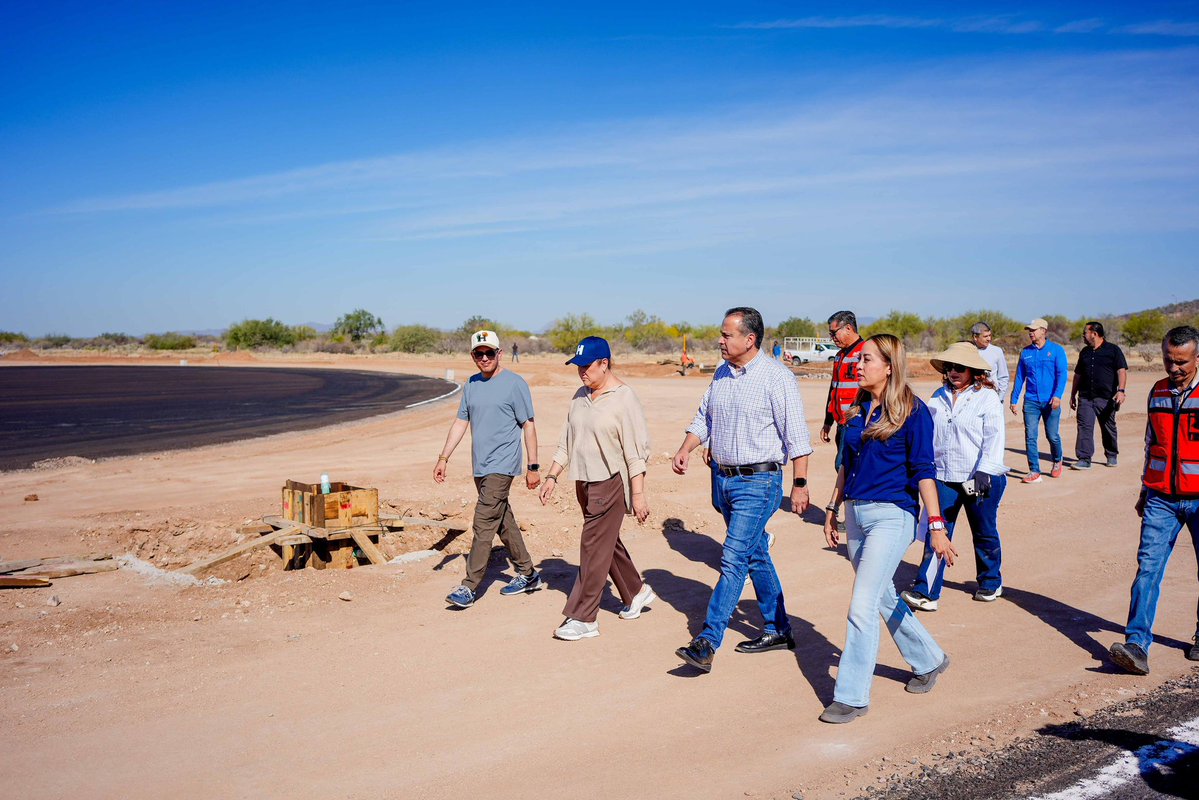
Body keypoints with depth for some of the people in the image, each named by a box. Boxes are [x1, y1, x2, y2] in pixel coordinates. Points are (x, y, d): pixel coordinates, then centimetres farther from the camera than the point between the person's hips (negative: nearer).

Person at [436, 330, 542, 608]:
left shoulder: (515, 384, -7)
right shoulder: (471, 385, 12)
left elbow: (528, 426, -7)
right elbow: (460, 423, 15)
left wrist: (533, 467, -9)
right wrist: (444, 458, 8)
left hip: (502, 465, -7)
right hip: (480, 467, 7)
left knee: (484, 524, -11)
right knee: (503, 522, 15)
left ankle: (469, 587, -9)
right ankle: (527, 575, 27)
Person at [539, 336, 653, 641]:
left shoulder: (623, 398, -13)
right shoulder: (580, 396, 9)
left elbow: (636, 450, -15)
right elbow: (567, 441, 16)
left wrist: (637, 494, -18)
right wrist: (552, 476, 12)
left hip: (610, 482, -8)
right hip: (584, 482, 8)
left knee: (594, 547, -6)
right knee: (607, 542, 17)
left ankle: (583, 618, -1)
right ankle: (637, 592, 36)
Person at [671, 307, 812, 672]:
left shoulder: (776, 376, -12)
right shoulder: (721, 374, 10)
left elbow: (796, 435, -13)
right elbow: (704, 418, 18)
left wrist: (799, 484, -15)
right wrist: (685, 448, 1)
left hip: (758, 482, -8)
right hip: (723, 478, 8)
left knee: (733, 559, -12)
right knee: (756, 557, 17)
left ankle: (707, 642, -12)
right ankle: (778, 630, 29)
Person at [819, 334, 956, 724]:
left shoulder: (912, 412, -10)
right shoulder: (858, 410, 9)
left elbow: (923, 471, -12)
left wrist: (936, 526, -14)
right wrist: (832, 508, 16)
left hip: (892, 516, -7)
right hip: (855, 513, 8)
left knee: (862, 607, -10)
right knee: (884, 599, 18)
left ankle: (852, 696, 0)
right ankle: (929, 660, 40)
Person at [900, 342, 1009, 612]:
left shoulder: (987, 398, -6)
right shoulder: (939, 397, 9)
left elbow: (994, 439, -12)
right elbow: (928, 434, 17)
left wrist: (983, 472, -22)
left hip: (980, 479, -3)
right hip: (944, 477, 3)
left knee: (984, 534, 13)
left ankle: (991, 583, 33)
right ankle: (926, 592, -7)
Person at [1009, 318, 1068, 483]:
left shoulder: (1057, 350, 0)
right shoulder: (1026, 352, 10)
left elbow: (1062, 374, -8)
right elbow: (1019, 377, 15)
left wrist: (1057, 395, -21)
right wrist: (1014, 400, 11)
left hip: (1051, 402, -3)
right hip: (1031, 401, 3)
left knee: (1052, 436, 4)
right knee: (1030, 437, -6)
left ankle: (1057, 462, 32)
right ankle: (1034, 472, -3)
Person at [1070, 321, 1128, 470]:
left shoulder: (1113, 350, 1)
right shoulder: (1085, 352, 17)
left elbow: (1122, 371, -7)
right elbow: (1078, 374, 23)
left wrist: (1121, 390, -20)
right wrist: (1073, 395, 21)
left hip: (1106, 398, -4)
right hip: (1085, 397, 4)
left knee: (1108, 428, 8)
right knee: (1084, 427, -7)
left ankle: (1111, 456, 25)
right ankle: (1084, 459, -9)